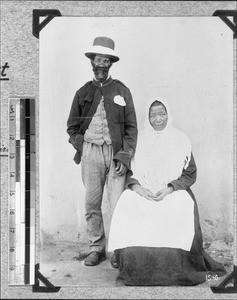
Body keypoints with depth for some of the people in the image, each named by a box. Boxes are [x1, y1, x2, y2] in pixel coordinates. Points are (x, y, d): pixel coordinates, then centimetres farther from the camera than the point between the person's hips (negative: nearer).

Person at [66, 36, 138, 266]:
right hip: (90, 151, 2)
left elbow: (131, 127, 6)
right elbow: (72, 127, 18)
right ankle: (96, 249, 15)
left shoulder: (122, 91, 9)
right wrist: (81, 146, 1)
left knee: (117, 203, -6)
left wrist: (125, 155, -4)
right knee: (92, 204, 3)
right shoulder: (83, 92, 13)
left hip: (116, 152, -1)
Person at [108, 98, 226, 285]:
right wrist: (138, 188, -12)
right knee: (127, 207, -31)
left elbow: (190, 174, 5)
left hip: (173, 192, -1)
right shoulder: (139, 140, 13)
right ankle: (134, 271, -20)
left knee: (181, 213, -35)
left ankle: (175, 272, -18)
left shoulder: (180, 140, 9)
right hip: (142, 192, 1)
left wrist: (169, 189, -11)